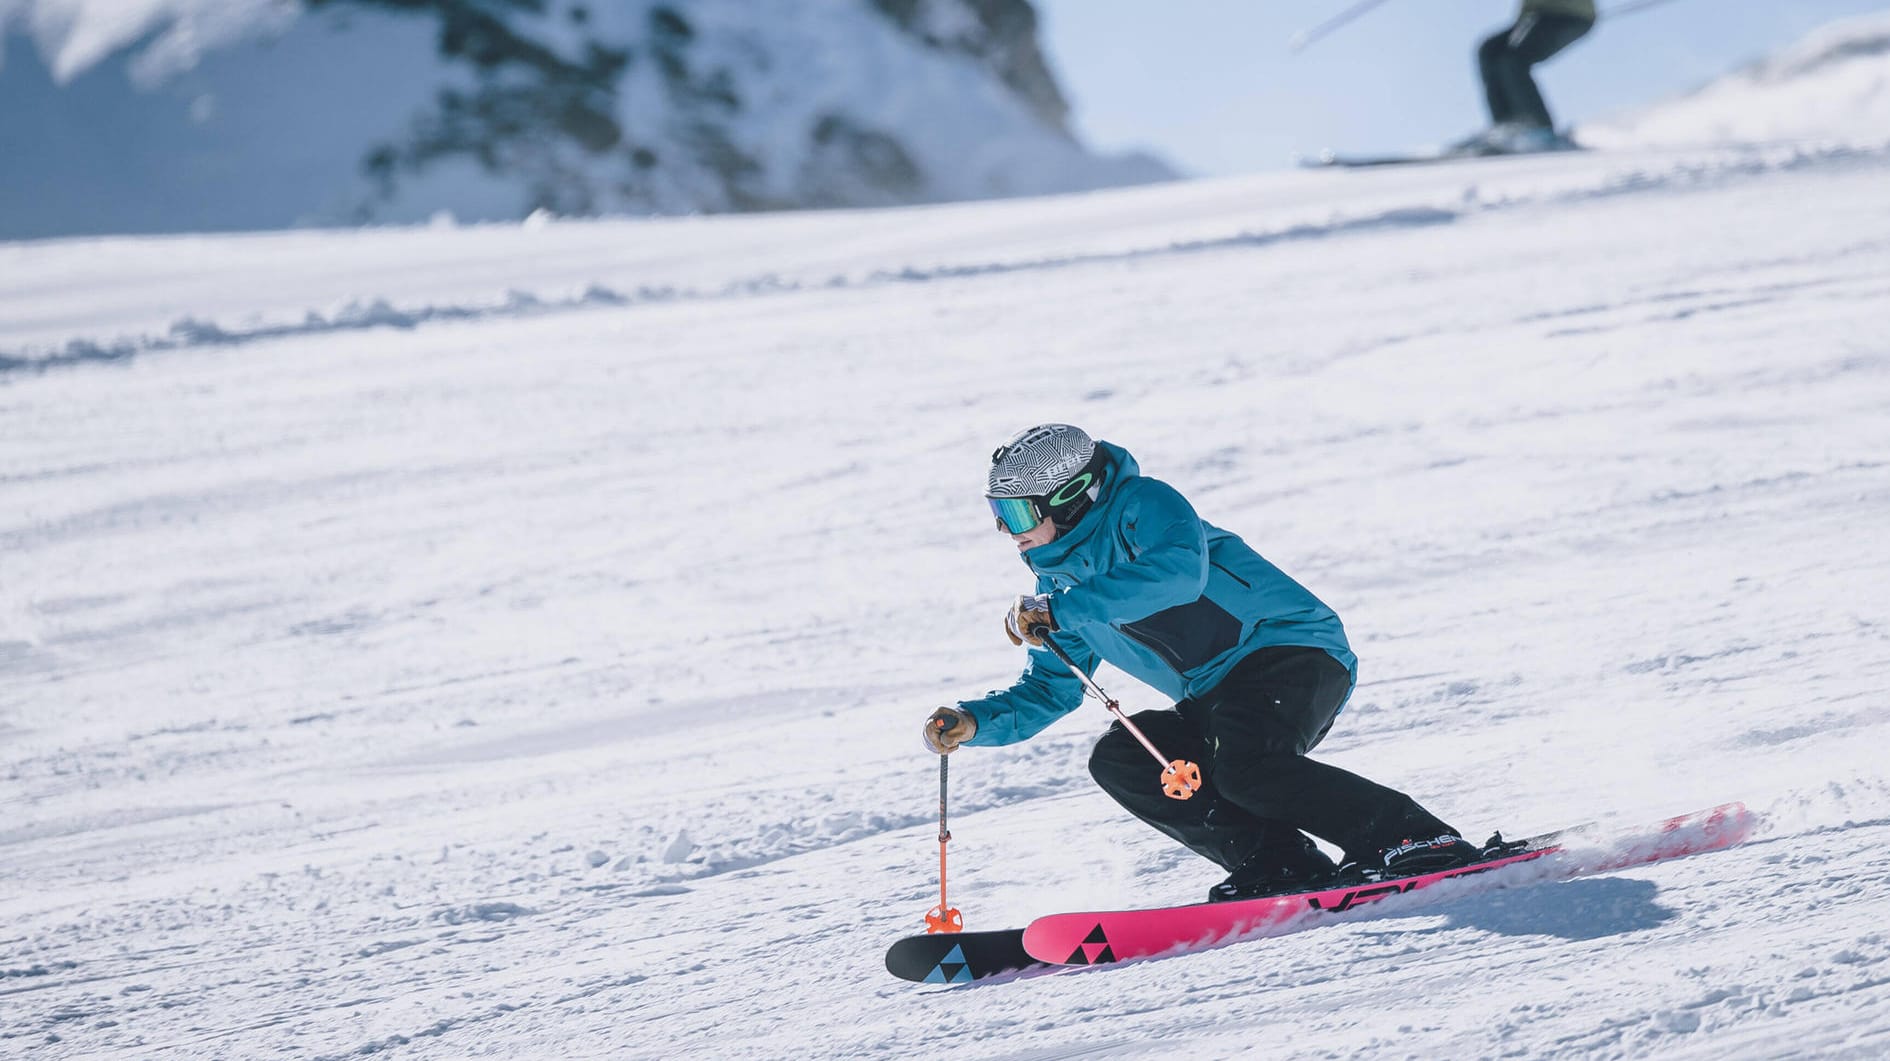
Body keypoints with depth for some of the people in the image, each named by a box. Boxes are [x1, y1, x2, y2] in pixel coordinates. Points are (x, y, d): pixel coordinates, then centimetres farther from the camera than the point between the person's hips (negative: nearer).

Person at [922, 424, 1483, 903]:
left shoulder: (1142, 504, -11)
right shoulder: (1061, 580, 13)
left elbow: (1179, 571, -32)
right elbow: (1049, 690, 20)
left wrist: (1060, 610, -29)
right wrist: (974, 721, 1)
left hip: (1293, 650, -9)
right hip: (1217, 700, 9)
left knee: (1242, 766, -32)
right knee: (1119, 760, -11)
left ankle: (1415, 840, -24)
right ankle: (1284, 867, -16)